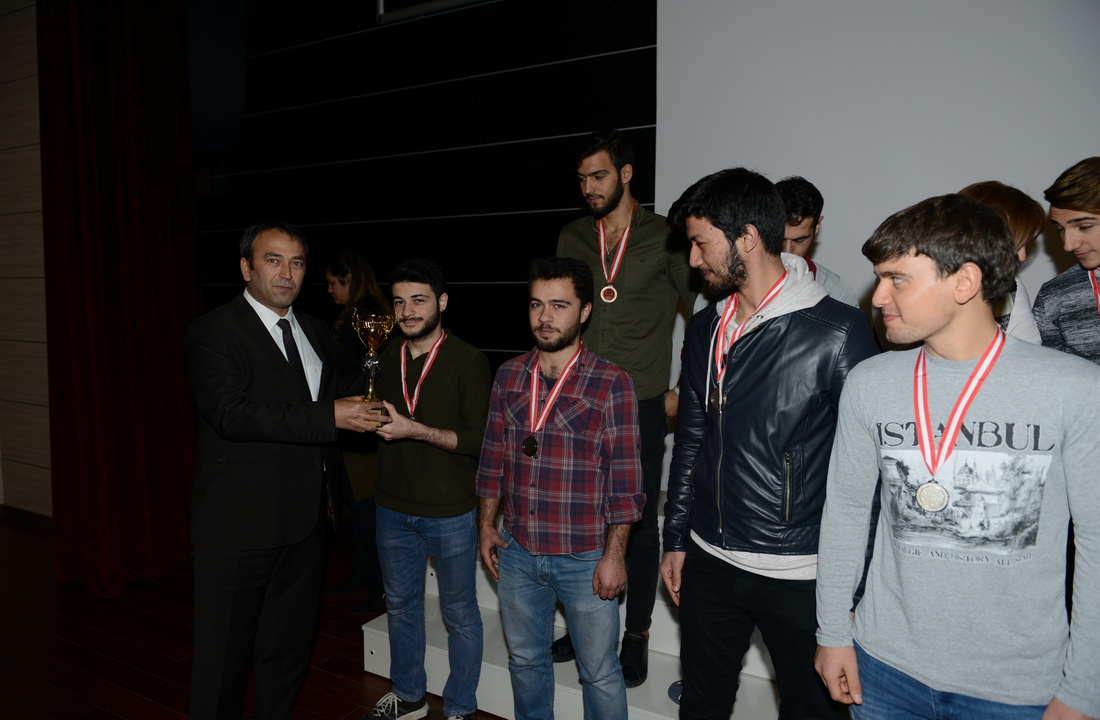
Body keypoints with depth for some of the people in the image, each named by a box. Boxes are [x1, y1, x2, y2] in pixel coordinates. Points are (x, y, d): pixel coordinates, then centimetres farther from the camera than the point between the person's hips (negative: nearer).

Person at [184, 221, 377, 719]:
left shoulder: (315, 332, 10)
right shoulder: (211, 334, -11)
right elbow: (232, 413, -25)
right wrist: (329, 416, -28)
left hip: (305, 520, 6)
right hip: (239, 524, -6)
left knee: (289, 646, 20)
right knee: (223, 654, 8)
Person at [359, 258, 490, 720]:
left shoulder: (468, 362, -13)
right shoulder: (387, 360, 5)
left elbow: (480, 439, -18)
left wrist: (414, 429, -25)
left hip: (450, 512, -5)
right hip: (394, 508, 6)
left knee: (459, 614, 9)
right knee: (400, 605, 20)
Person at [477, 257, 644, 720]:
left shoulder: (611, 384, -12)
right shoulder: (508, 376, 1)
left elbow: (625, 481, -10)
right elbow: (493, 457, 9)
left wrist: (614, 555, -11)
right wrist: (487, 525, 9)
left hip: (585, 559, -4)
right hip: (517, 553, 4)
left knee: (599, 673, 11)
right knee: (525, 660, 22)